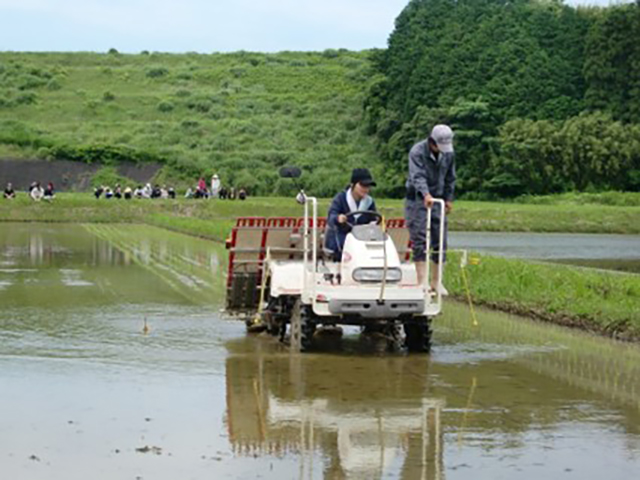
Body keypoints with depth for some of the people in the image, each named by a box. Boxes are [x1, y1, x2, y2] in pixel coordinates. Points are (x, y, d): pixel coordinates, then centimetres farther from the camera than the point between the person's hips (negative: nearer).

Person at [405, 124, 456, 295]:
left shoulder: (449, 154, 1)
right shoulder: (417, 152, -17)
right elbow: (417, 176, -31)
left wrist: (449, 198, 14)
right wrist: (426, 195, -46)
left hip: (437, 200, 5)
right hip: (417, 199, -5)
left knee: (440, 241, 3)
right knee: (419, 240, -9)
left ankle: (436, 281, 14)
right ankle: (422, 281, -7)